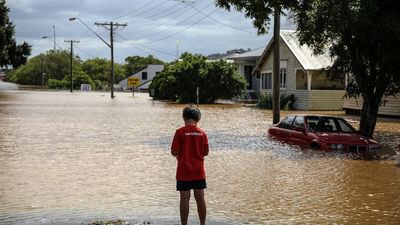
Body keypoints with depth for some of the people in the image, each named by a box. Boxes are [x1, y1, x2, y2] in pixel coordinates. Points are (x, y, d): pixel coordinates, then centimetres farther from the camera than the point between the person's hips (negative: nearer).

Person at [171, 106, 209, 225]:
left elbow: (174, 152, -11)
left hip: (184, 171, -3)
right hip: (199, 171, 3)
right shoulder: (202, 133, -1)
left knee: (185, 198, 2)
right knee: (200, 198, 9)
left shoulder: (180, 132, -10)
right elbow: (206, 152, 2)